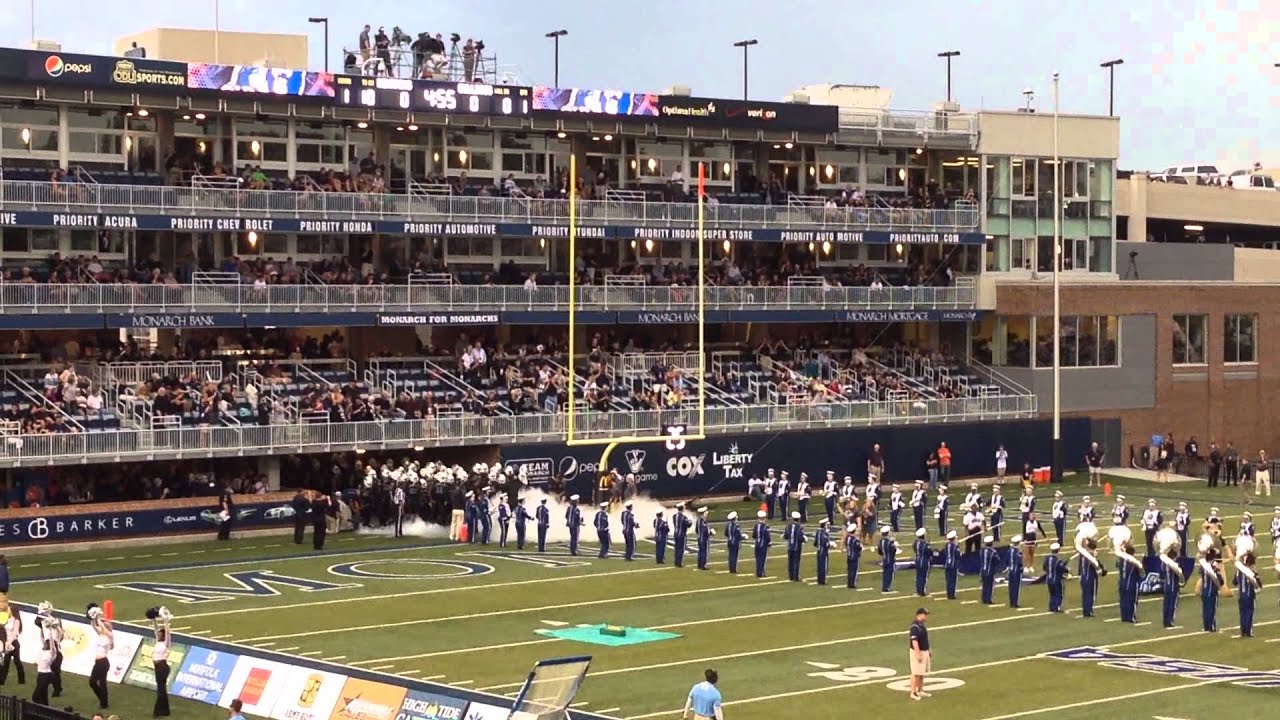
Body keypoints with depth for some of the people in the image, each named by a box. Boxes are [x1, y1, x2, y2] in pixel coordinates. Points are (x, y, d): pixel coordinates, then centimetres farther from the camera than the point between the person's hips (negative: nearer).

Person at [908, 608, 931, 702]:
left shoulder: (922, 625, 12)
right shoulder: (914, 627, -19)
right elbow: (914, 641, -23)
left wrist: (929, 652, 24)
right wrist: (918, 654, -26)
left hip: (924, 651, 9)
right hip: (918, 652, -9)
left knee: (922, 673, 13)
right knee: (916, 674, -7)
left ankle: (920, 691, 21)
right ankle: (913, 693, -4)